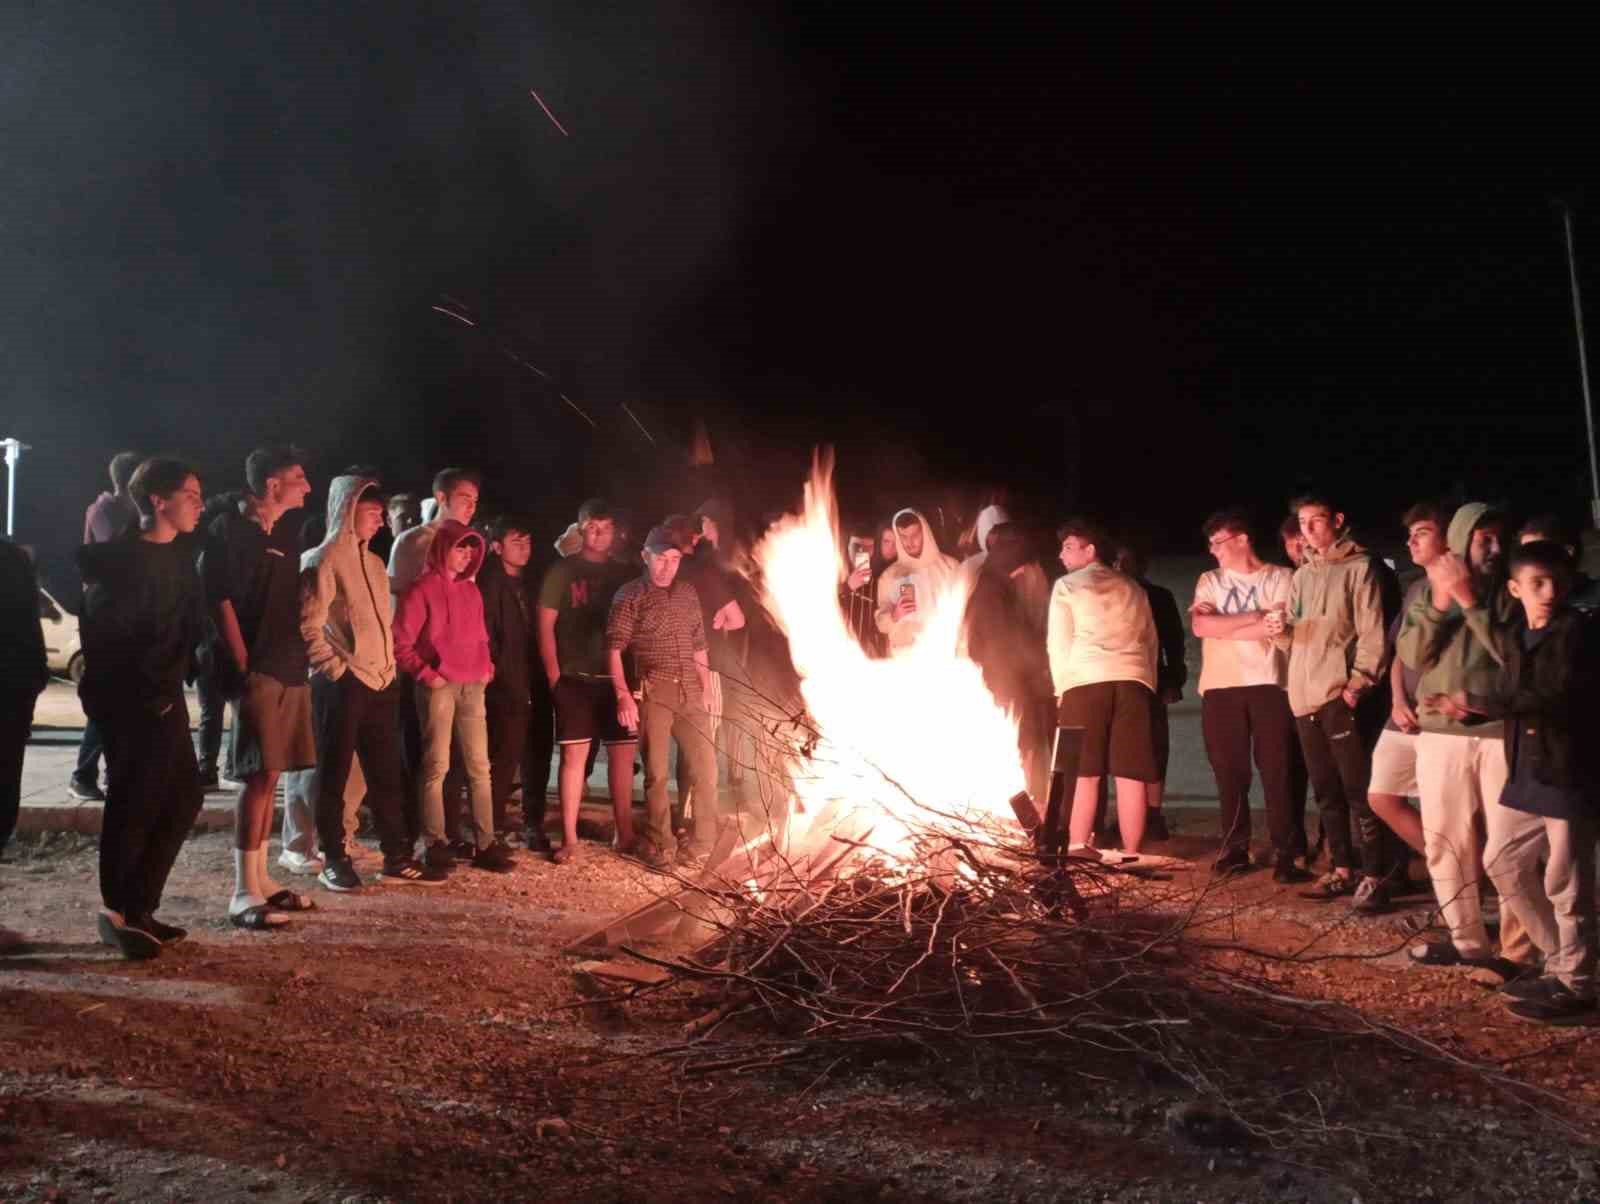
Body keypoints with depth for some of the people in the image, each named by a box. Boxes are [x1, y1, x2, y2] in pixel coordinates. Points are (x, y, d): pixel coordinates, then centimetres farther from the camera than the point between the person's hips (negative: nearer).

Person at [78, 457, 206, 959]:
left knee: (183, 799, 12)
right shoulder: (121, 559, -13)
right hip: (131, 706, -9)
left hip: (165, 701, 9)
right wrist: (144, 696, -13)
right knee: (135, 806, 0)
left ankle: (138, 908, 23)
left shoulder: (179, 556, 11)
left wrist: (175, 685, 8)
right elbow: (103, 636, -17)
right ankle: (118, 912, 16)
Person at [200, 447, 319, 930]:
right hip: (258, 670, -8)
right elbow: (220, 601, -12)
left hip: (290, 668, 8)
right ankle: (244, 893, -5)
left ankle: (260, 879, 19)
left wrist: (301, 658, 12)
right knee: (261, 775, -10)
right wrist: (244, 667, -14)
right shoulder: (229, 529, -7)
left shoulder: (286, 534, 15)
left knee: (270, 776, 11)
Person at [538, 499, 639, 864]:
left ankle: (625, 833, 17)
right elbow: (546, 625, 0)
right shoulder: (562, 571, 2)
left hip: (617, 678, 3)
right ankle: (569, 838, 3)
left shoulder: (623, 573, 11)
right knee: (574, 753, -4)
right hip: (575, 678, -3)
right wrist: (553, 675, -7)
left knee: (623, 753, 5)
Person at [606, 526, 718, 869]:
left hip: (690, 693, 4)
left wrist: (706, 688, 14)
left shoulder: (688, 592, 13)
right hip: (653, 693, -4)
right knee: (657, 773, 2)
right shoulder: (630, 595, -1)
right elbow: (614, 649, -6)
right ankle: (661, 846, 16)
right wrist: (623, 695, -15)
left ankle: (701, 844, 19)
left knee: (705, 768, 4)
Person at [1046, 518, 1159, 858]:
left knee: (1084, 773, 0)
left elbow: (1059, 642, 3)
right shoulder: (1132, 588, 23)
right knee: (1131, 775, 0)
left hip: (1086, 681, -3)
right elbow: (1150, 640, 21)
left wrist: (1061, 687, 10)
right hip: (1133, 681, 3)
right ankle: (1131, 854, 0)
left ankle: (1078, 849, -2)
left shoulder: (1066, 587, 9)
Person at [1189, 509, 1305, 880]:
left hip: (1269, 685, -3)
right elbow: (1199, 626, -3)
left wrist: (1222, 624, -6)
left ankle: (1284, 855, 0)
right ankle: (1234, 848, 15)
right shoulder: (1209, 581, 13)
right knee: (1229, 772, 5)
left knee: (1277, 771, -4)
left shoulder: (1281, 578, 4)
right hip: (1220, 687, 3)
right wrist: (1253, 616, -8)